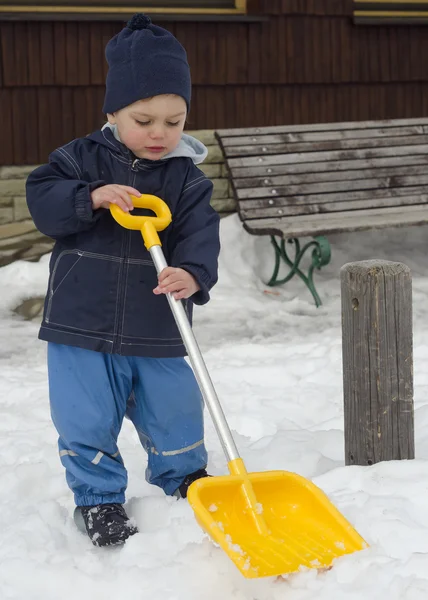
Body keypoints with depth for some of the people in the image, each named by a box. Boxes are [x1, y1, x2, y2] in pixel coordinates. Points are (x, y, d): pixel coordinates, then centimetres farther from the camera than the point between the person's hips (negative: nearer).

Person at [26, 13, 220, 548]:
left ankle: (181, 475, 40)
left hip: (157, 332, 1)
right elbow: (41, 199, -8)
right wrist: (91, 198, -25)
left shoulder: (187, 178, 0)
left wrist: (193, 273, -33)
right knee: (86, 424, 2)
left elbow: (200, 233, -11)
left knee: (175, 414, 14)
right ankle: (99, 496, 22)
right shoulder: (82, 158, -1)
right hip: (82, 323, -1)